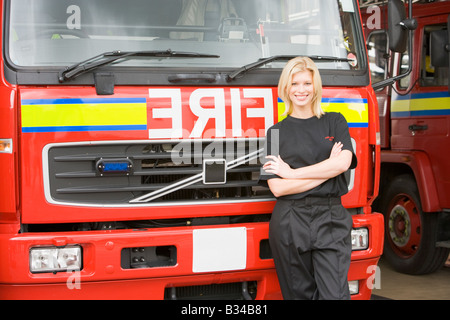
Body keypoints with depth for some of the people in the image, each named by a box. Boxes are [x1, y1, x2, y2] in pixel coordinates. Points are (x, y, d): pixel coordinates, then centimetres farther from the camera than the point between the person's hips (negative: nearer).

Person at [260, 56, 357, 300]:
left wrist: (291, 172, -8)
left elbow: (343, 163, -9)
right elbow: (277, 188, -6)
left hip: (332, 222, 0)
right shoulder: (276, 132, 6)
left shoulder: (335, 122, 10)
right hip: (290, 223, 0)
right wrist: (326, 170, -9)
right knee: (299, 293, 8)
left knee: (334, 294, -8)